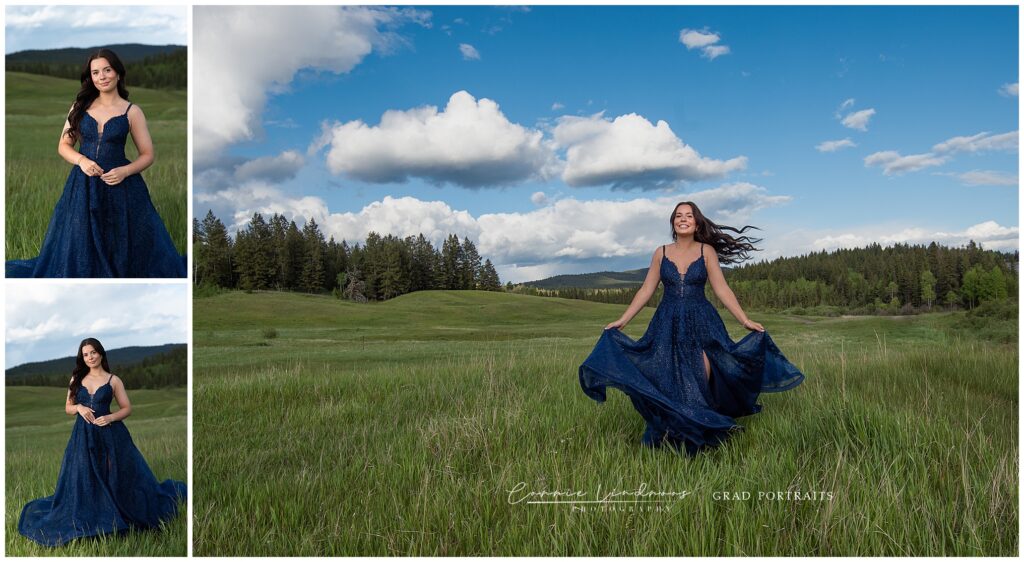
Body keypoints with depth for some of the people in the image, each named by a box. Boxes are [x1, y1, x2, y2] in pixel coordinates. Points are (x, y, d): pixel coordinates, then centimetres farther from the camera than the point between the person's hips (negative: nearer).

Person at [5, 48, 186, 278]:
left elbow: (148, 155, 2)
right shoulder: (80, 106, 7)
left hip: (119, 186, -2)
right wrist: (81, 160, -10)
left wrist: (125, 171, -16)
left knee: (123, 250, 3)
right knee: (80, 247, 7)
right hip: (82, 185, 2)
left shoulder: (132, 111, 0)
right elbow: (63, 145, 10)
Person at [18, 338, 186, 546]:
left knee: (114, 478, 2)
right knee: (83, 480, 3)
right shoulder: (76, 379, 8)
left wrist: (110, 417, -14)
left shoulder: (113, 380, 0)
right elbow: (68, 407, 13)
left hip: (108, 434, -2)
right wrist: (79, 407, -8)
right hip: (83, 435, 3)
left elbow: (127, 408, 3)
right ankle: (85, 519, 18)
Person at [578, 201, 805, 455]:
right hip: (667, 325, 1)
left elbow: (722, 290, 0)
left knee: (701, 384, -10)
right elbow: (646, 290, 7)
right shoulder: (661, 253, 5)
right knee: (669, 383, -2)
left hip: (701, 323, -1)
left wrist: (745, 320, -6)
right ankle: (675, 435, 13)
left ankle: (700, 431, 10)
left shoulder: (707, 251, 1)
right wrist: (622, 320, 4)